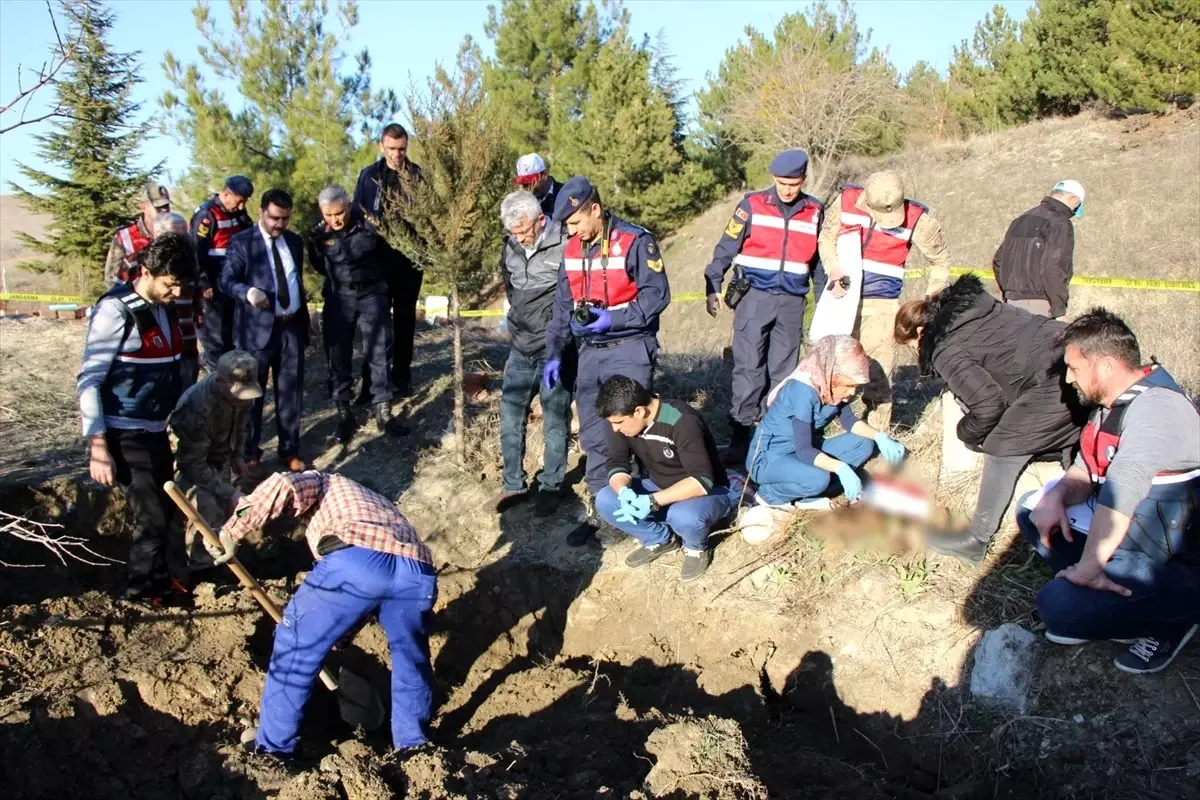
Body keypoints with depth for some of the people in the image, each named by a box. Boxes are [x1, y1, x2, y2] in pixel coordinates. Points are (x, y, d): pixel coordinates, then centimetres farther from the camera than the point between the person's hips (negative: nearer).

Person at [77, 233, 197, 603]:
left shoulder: (164, 308, 7)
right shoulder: (116, 310, -16)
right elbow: (89, 381, -17)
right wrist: (98, 447, -19)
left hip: (155, 430, 7)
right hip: (125, 434, -7)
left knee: (165, 509, 13)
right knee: (152, 515, -2)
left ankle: (168, 578, 29)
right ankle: (148, 589, 15)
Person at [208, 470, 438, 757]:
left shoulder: (317, 483, 32)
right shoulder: (372, 502, 48)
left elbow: (281, 486, 5)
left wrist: (232, 531, 14)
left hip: (355, 560, -5)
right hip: (418, 573, 6)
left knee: (295, 647, 17)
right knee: (412, 662, 30)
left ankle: (273, 749, 28)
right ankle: (413, 748, 41)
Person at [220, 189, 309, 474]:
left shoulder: (294, 241, 12)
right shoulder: (241, 242, -4)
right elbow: (226, 280, -11)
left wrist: (305, 321, 17)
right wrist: (248, 292, -32)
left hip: (292, 326, 4)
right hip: (258, 328, -4)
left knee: (291, 391, 9)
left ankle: (290, 450, 22)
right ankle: (250, 454, 17)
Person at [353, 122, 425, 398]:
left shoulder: (418, 175, 1)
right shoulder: (369, 176, 2)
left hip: (411, 258, 1)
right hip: (379, 259, 0)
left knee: (405, 318, 11)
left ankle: (402, 376, 21)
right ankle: (371, 381, 5)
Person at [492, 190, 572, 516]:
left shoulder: (565, 246, -15)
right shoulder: (509, 247, 4)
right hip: (520, 347, 6)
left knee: (555, 420, 3)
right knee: (510, 415, 8)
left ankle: (550, 487, 17)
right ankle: (513, 484, 22)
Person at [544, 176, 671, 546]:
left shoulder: (635, 241, -12)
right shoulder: (572, 250, 8)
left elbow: (657, 295, -13)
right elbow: (563, 305, 13)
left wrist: (614, 319, -21)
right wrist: (554, 354, 8)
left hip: (630, 349, -6)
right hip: (589, 351, 6)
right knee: (593, 436, 9)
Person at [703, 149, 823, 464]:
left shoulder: (815, 211, 7)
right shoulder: (752, 204, -2)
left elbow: (820, 260, 17)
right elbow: (726, 248, 2)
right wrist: (713, 288, -2)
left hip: (792, 302, 3)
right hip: (754, 297, -3)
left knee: (783, 370, 7)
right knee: (748, 367, -6)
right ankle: (741, 434, 0)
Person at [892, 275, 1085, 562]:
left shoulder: (944, 350, -5)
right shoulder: (968, 304, 18)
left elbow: (988, 403, -10)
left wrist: (968, 433, 10)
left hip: (1053, 381, -8)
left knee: (1004, 448, 4)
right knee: (1071, 446, 23)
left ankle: (976, 541, 13)